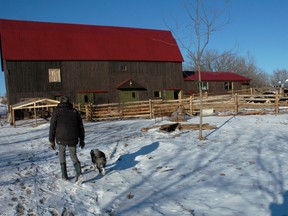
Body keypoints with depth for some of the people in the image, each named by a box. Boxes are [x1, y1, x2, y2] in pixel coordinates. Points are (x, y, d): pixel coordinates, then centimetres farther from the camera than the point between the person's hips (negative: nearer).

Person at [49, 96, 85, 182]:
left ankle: (64, 175, 17)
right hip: (73, 139, 2)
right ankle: (79, 172, -7)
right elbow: (81, 127, 9)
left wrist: (51, 141, 4)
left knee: (62, 155, 19)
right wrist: (81, 139, 15)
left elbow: (52, 127, -2)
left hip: (61, 139, -2)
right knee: (73, 156, 14)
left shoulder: (56, 112, 0)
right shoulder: (75, 111, 8)